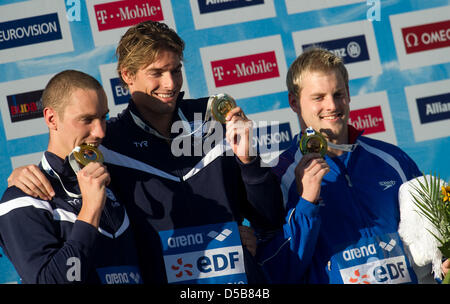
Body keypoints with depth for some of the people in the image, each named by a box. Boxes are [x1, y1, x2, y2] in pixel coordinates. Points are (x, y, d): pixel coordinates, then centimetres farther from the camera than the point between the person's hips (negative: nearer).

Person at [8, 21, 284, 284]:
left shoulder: (215, 118, 0)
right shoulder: (107, 140, -3)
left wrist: (247, 160, -13)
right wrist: (27, 175, -7)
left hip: (243, 277, 1)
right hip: (161, 278, -1)